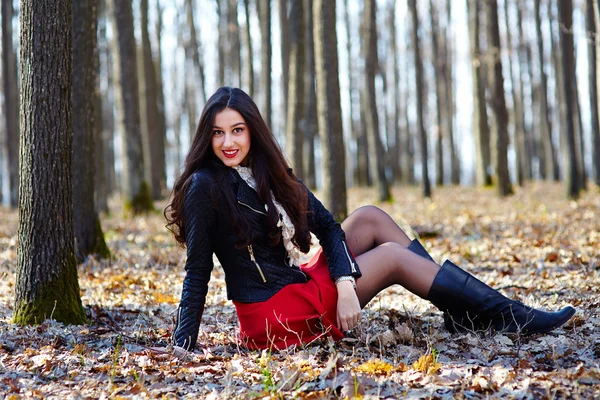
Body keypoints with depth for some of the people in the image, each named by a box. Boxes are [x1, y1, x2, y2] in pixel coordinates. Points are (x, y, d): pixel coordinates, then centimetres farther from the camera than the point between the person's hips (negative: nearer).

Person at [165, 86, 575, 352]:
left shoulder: (270, 173, 8)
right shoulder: (206, 187, -15)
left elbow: (326, 226, 4)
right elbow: (198, 272, -15)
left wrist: (345, 285, -12)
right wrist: (183, 348, -19)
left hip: (301, 285, 8)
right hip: (272, 315, -8)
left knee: (370, 217, 1)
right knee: (393, 256, -7)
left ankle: (461, 313, 2)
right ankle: (513, 318, 2)